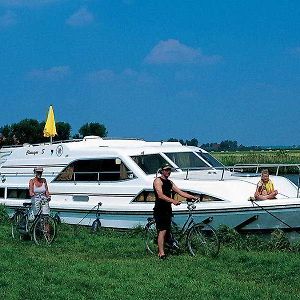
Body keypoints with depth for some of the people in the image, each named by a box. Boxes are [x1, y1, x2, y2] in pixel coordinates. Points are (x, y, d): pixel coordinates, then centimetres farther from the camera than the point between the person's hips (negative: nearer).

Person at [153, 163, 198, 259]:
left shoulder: (169, 182, 19)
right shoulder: (158, 181, -7)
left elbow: (180, 192, 18)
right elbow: (160, 195, -19)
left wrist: (192, 197, 7)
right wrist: (173, 201, -31)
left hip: (167, 210, 9)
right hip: (160, 210, -9)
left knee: (167, 231, 8)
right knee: (162, 231, -13)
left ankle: (160, 251, 14)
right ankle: (161, 253, -15)